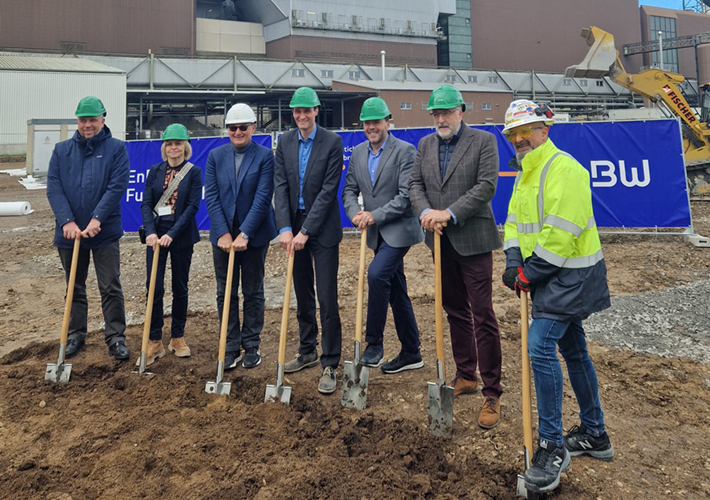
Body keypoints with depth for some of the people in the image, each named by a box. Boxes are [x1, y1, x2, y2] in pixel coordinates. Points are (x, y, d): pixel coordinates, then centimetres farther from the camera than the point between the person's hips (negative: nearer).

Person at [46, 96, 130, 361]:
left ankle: (116, 338, 10)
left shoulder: (116, 148, -1)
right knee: (75, 288, 15)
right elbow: (53, 188, -2)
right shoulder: (62, 150, 7)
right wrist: (67, 221, -16)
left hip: (105, 232, -3)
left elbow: (117, 186, -11)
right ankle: (75, 335, 27)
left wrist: (97, 218, -20)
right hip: (70, 231, 3)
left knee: (111, 288, 0)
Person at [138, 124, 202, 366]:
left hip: (181, 236, -1)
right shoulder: (155, 171, 7)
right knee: (154, 287, -4)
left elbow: (193, 206, -8)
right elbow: (146, 203, 2)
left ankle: (178, 337, 21)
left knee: (180, 288, 7)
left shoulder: (194, 172, -1)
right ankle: (155, 342, 4)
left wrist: (172, 234, -16)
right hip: (156, 234, 2)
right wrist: (150, 232, -15)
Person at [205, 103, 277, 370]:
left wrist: (244, 234, -17)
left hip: (254, 235, -2)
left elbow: (263, 198, -11)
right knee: (225, 293, 7)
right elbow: (211, 196, -1)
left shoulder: (265, 156, -5)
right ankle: (231, 347, 17)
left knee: (253, 292, 8)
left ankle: (252, 346, 20)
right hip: (223, 235, 3)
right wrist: (223, 233, -10)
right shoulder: (216, 156, 4)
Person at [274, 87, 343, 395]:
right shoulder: (285, 142, 7)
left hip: (322, 228, -5)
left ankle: (329, 365, 1)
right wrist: (285, 228, -11)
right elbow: (280, 186, 1)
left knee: (327, 298, -6)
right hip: (295, 227, 5)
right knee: (302, 295, 15)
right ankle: (307, 352, 29)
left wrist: (306, 231, -16)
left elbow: (329, 189, -12)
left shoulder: (332, 142, -7)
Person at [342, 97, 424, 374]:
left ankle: (374, 343, -11)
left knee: (377, 274, -25)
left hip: (399, 229, -7)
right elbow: (349, 189, 9)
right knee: (396, 291, 11)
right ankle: (411, 353, 22)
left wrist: (375, 216, -19)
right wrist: (355, 213, -11)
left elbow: (406, 195, -16)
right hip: (377, 233, 7)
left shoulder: (405, 151, -10)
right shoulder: (358, 153, 10)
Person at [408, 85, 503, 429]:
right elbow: (415, 184, 8)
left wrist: (449, 213, -19)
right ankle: (466, 376, 28)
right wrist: (426, 211, -12)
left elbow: (486, 186, -12)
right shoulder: (425, 145, 13)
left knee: (482, 316, -7)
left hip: (472, 240, -5)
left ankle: (492, 393, 0)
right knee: (455, 311, 14)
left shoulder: (483, 141, -3)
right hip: (441, 241, 6)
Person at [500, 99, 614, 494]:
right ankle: (594, 435, 30)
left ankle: (553, 447, -4)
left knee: (541, 346, -16)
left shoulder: (563, 169, -17)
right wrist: (514, 261, -4)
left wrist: (530, 273, -17)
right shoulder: (526, 173, 14)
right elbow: (515, 221, 13)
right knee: (573, 350, 16)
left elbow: (560, 234, -24)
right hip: (553, 277, 10)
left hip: (570, 275, -10)